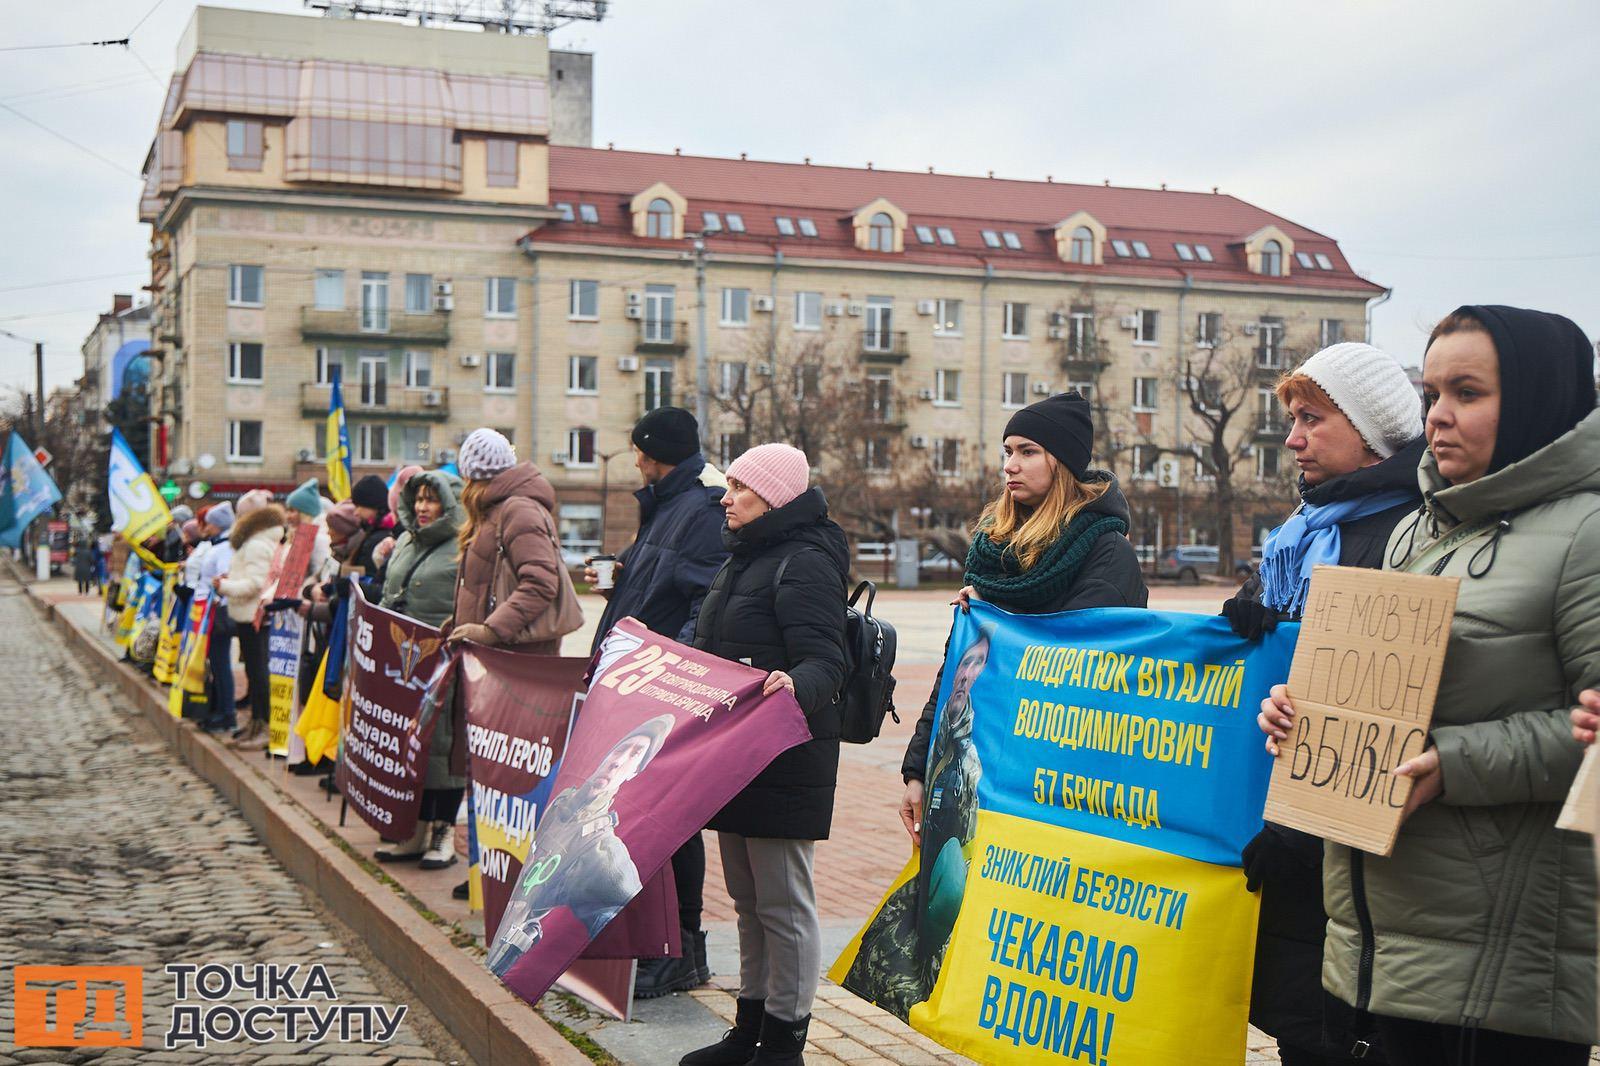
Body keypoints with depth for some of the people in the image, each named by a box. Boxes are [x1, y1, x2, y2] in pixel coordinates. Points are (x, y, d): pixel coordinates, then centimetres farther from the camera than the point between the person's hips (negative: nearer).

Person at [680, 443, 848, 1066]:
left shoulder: (806, 564, -14)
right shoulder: (743, 560, 17)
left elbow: (825, 662, -24)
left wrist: (796, 685, -43)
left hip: (786, 762, -10)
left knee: (783, 903, -2)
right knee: (747, 900, 17)